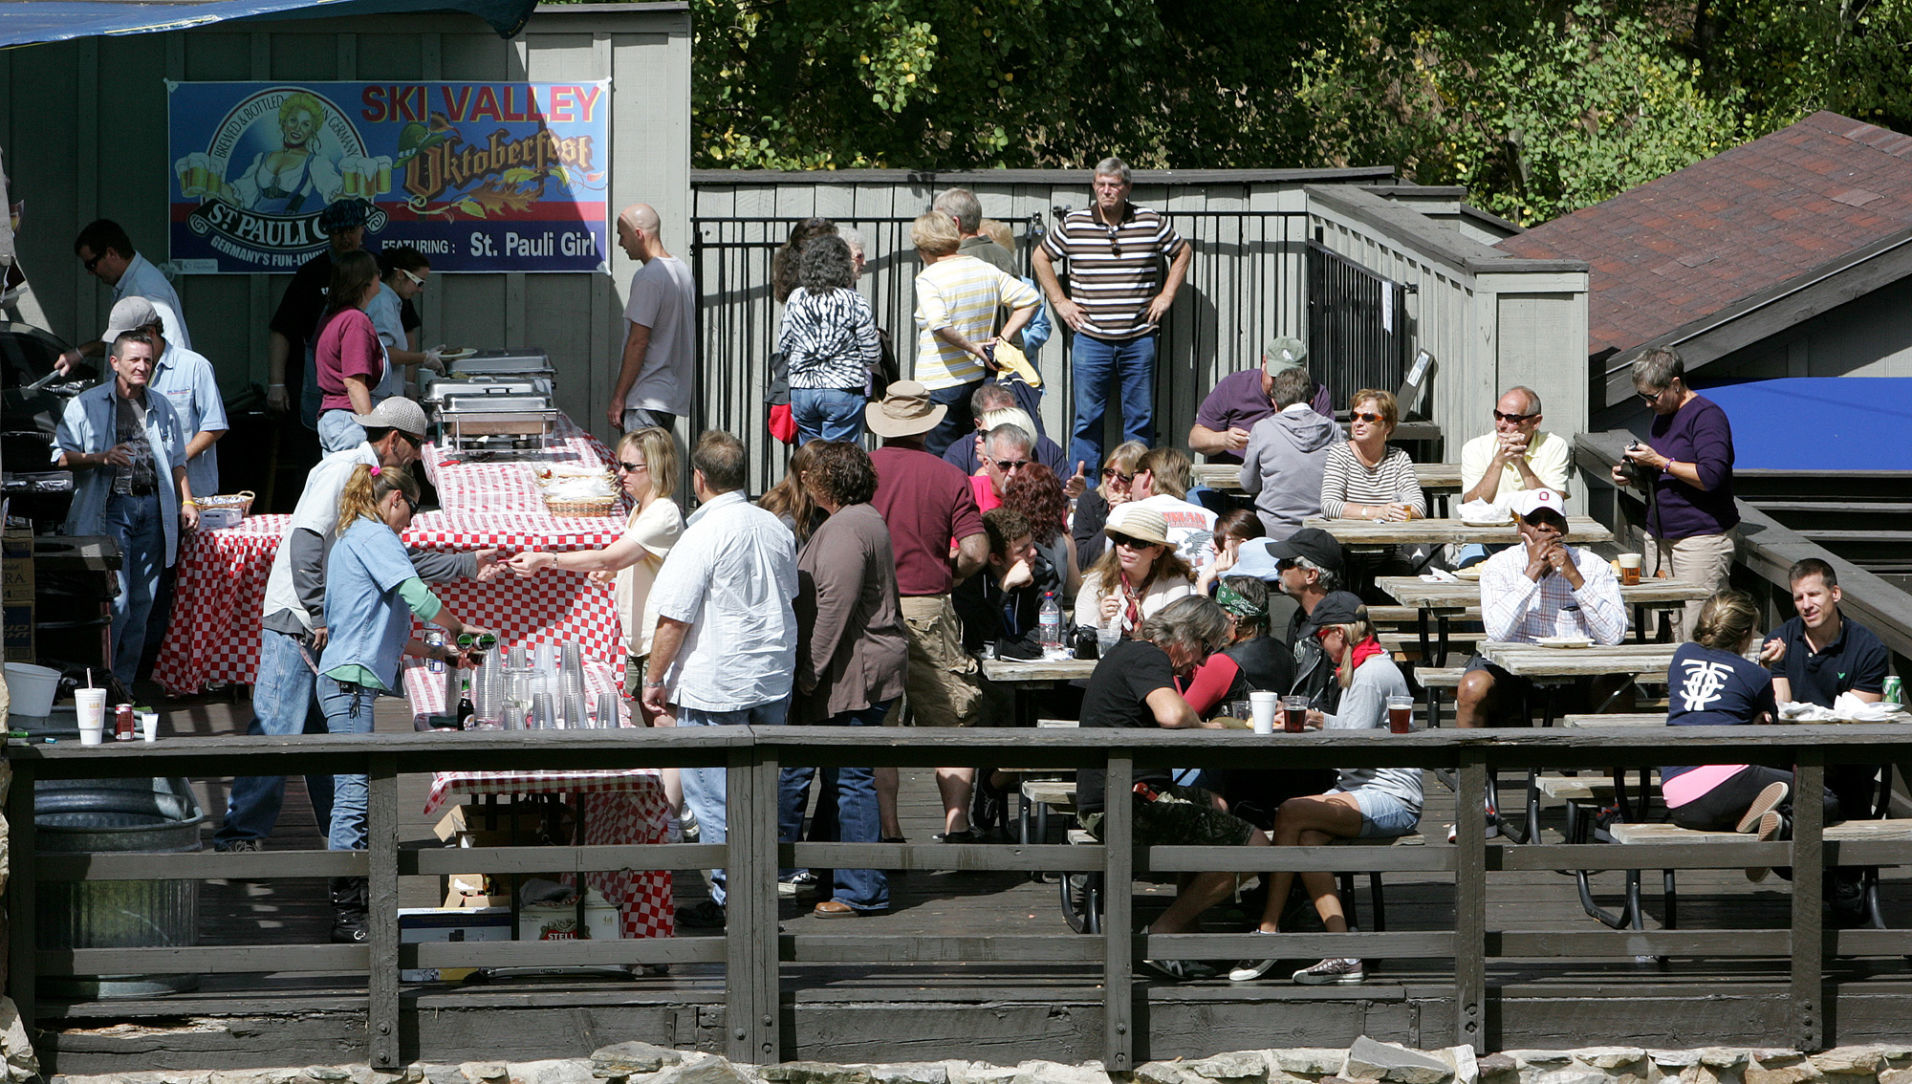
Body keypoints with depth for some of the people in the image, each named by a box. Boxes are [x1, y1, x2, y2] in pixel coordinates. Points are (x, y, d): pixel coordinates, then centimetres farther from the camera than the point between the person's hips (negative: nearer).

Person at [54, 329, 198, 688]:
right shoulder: (85, 405, 5)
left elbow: (177, 462, 24)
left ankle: (124, 684, 9)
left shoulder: (162, 408, 20)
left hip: (153, 507, 5)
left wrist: (187, 502, 11)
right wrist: (101, 458, -16)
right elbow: (60, 456, 0)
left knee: (141, 605, 3)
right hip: (110, 507, -5)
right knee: (115, 604, -14)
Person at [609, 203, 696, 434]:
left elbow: (638, 343, -18)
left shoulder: (648, 278, -15)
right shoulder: (682, 271, 14)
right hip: (674, 395, 10)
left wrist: (618, 398, -14)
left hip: (646, 398, -10)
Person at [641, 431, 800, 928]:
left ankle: (727, 897, 1)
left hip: (717, 686, -7)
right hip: (773, 679, 7)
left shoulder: (703, 536, -17)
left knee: (713, 796, 0)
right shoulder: (775, 529, 5)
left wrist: (654, 679, -6)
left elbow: (674, 620, -17)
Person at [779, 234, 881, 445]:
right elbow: (872, 356, -7)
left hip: (801, 390, 4)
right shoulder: (855, 303, -9)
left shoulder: (795, 299, 3)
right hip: (843, 390, -4)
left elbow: (784, 347, 11)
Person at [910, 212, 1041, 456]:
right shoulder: (986, 270, 7)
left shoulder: (928, 279, -13)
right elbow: (1029, 299, 8)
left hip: (940, 384, -7)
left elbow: (939, 325, -29)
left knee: (938, 459, 0)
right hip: (979, 378, 7)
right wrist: (1002, 338, 5)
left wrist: (971, 346, -15)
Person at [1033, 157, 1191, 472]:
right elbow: (1042, 258, 16)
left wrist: (1166, 296, 9)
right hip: (1091, 338, 0)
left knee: (1140, 418, 4)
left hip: (1139, 339, 0)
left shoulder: (1152, 223, 2)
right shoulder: (1073, 224, 2)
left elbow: (1182, 253, 17)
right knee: (1087, 418, 1)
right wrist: (1059, 302, 8)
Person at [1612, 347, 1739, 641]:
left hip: (1701, 538, -9)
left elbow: (1710, 477, -23)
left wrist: (1660, 462, -16)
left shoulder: (1707, 416, -10)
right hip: (1660, 537, 9)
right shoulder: (1661, 417, 18)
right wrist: (1634, 477, 9)